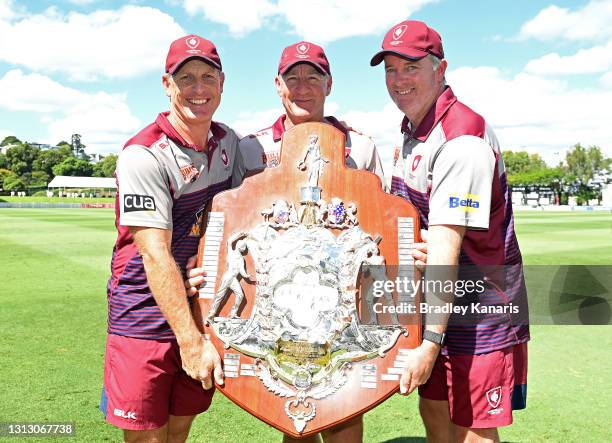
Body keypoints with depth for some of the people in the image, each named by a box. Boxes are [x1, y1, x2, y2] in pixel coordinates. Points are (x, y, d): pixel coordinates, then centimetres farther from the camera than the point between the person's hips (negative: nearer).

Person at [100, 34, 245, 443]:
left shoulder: (229, 142, 5)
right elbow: (156, 255, -22)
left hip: (204, 311, 6)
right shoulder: (144, 155, -17)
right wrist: (190, 340, -23)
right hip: (147, 315, -5)